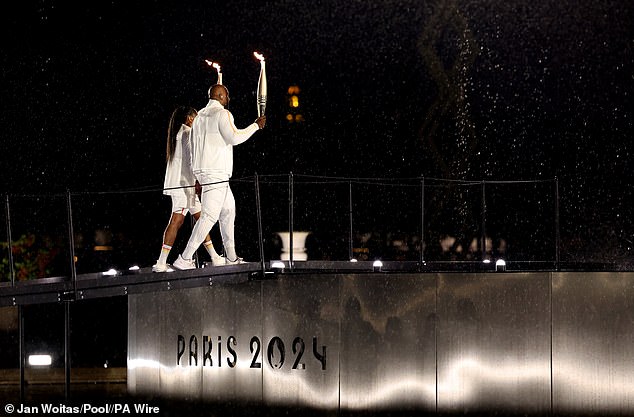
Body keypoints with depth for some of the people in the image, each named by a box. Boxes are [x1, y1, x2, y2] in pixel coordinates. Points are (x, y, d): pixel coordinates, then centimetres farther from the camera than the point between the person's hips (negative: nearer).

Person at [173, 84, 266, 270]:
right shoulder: (222, 114, -9)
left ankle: (231, 256, 24)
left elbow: (194, 148, 19)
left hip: (203, 171, 10)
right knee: (209, 216, -12)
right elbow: (234, 137, -22)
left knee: (228, 209, 21)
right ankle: (184, 259, -18)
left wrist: (198, 179, 23)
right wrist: (256, 125, -9)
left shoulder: (199, 117, 18)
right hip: (217, 172, -10)